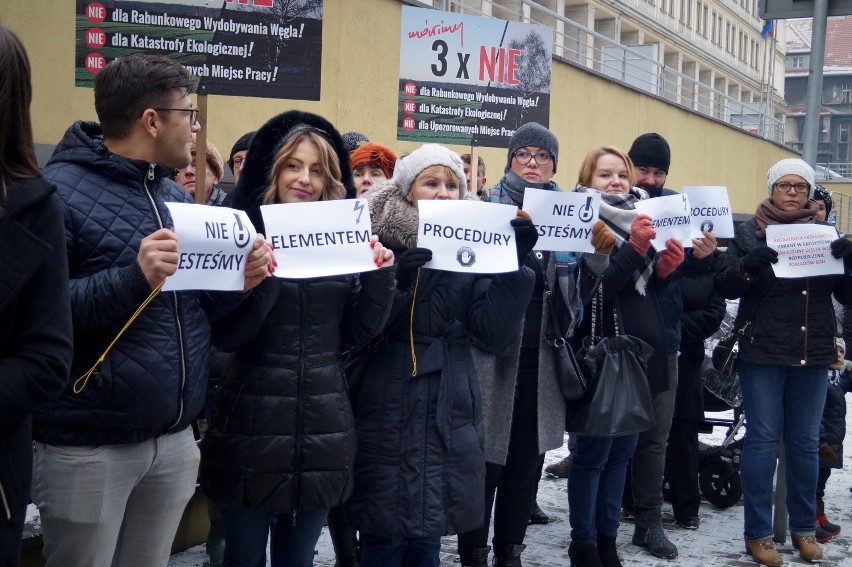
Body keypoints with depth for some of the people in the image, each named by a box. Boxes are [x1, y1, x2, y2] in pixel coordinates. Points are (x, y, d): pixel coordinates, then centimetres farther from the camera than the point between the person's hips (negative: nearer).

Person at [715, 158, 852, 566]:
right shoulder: (749, 233, 3)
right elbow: (725, 287, -5)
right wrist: (748, 265, -25)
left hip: (813, 355, 3)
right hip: (762, 353, -2)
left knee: (805, 441, 9)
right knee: (763, 439, 0)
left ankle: (804, 526, 22)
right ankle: (757, 532, 7)